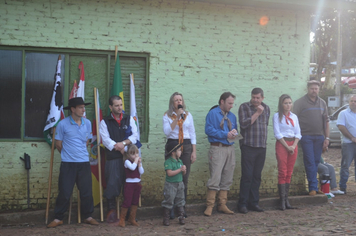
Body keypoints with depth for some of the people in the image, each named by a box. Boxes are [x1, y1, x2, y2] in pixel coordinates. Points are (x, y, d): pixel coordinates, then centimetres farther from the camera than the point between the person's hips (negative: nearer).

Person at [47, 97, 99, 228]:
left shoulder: (87, 123, 5)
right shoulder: (63, 124, -6)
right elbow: (58, 144, 3)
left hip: (84, 163, 3)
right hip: (67, 163, -3)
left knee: (87, 192, 7)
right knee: (64, 193, 0)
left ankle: (87, 216, 22)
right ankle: (58, 218, 13)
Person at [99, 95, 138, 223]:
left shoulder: (129, 119, 13)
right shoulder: (105, 122, 6)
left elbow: (135, 135, 5)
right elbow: (106, 140, -4)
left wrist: (123, 143, -11)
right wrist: (121, 149, -10)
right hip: (113, 158, -2)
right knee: (112, 184, -5)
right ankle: (111, 210, 8)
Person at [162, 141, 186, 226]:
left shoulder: (180, 161, 8)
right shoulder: (168, 162, -16)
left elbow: (183, 173, 12)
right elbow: (169, 173, -26)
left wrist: (184, 170, -11)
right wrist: (180, 169, -23)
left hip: (180, 184, 7)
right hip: (170, 185, -7)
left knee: (180, 201, 11)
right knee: (168, 201, 1)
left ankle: (181, 217, 20)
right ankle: (166, 219, 12)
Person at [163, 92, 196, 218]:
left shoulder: (188, 115, 10)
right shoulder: (167, 116, 3)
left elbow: (192, 134, 11)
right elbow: (167, 132, -12)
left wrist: (194, 151, 5)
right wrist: (177, 118, -14)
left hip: (186, 146, 3)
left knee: (184, 178, 3)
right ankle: (171, 208, 2)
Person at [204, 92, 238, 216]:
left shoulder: (232, 116, 19)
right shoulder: (212, 114, -2)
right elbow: (209, 130, -12)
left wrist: (234, 133, -1)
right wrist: (226, 134, -15)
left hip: (230, 149, 7)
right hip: (217, 149, -7)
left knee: (227, 179, 9)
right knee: (215, 178, -12)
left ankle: (222, 205, 18)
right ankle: (209, 206, -5)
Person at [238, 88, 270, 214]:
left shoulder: (266, 108, 14)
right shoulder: (244, 107, -2)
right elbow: (243, 124, -14)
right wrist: (257, 113, -13)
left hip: (262, 147, 5)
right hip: (248, 146, -5)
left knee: (257, 176, 8)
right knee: (247, 176, -6)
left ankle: (253, 202, 16)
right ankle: (242, 204, 1)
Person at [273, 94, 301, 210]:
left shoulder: (294, 117, 13)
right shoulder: (277, 116, -1)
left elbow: (298, 133, 9)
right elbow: (277, 133, -7)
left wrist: (293, 146, -6)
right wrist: (287, 146, -12)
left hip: (293, 145, 5)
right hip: (281, 144, -4)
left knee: (289, 173, 5)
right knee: (282, 173, -6)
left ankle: (286, 199, 9)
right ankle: (282, 201, -5)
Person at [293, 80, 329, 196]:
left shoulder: (322, 103, 13)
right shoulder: (300, 102, -3)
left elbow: (326, 121, 15)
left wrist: (327, 138, 9)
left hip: (319, 136, 5)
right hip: (306, 136, -5)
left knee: (316, 162, 7)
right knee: (310, 162, -6)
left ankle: (313, 186, 14)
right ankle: (313, 187, -3)